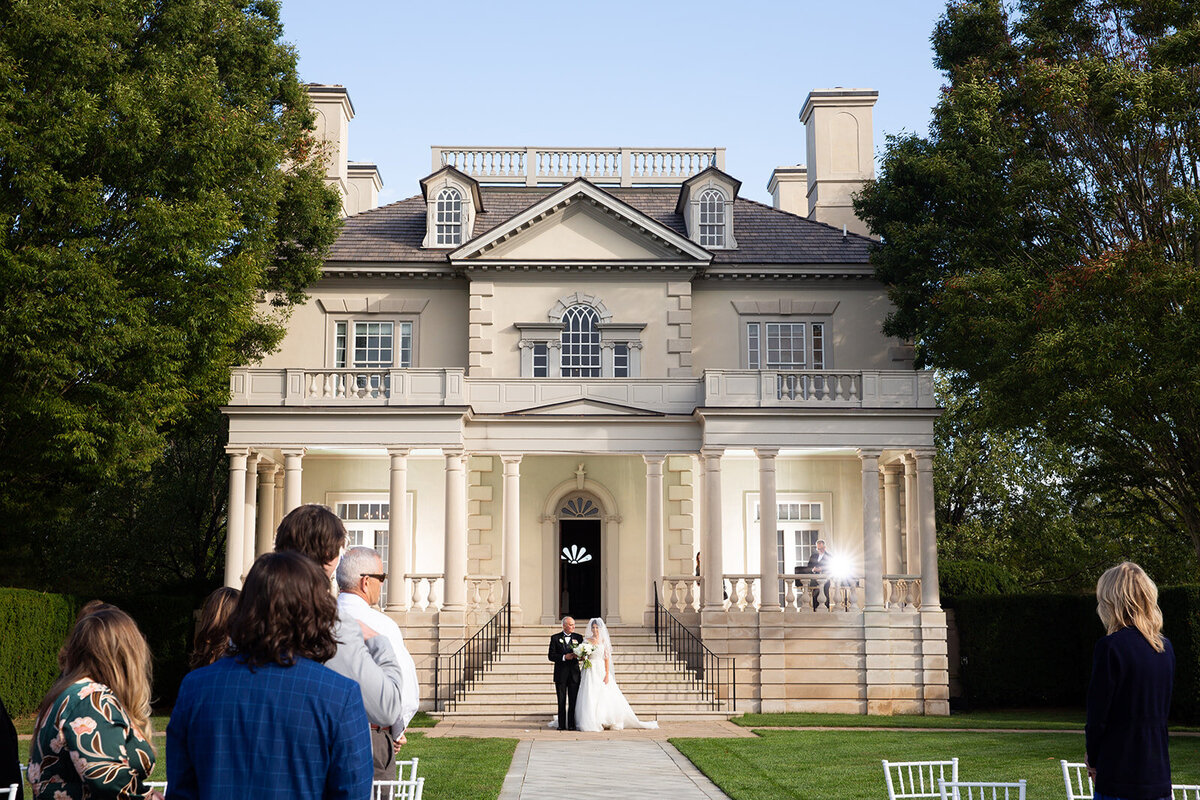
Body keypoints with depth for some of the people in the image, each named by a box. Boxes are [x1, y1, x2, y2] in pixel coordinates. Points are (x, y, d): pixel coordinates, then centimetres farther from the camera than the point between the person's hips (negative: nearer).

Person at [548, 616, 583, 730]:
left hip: (574, 673, 1)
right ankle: (561, 724, 10)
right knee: (561, 701, 5)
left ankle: (571, 724, 4)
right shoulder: (555, 638, 2)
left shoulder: (578, 637, 8)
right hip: (561, 674, -1)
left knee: (573, 701, -1)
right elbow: (551, 656, -3)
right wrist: (564, 657, -15)